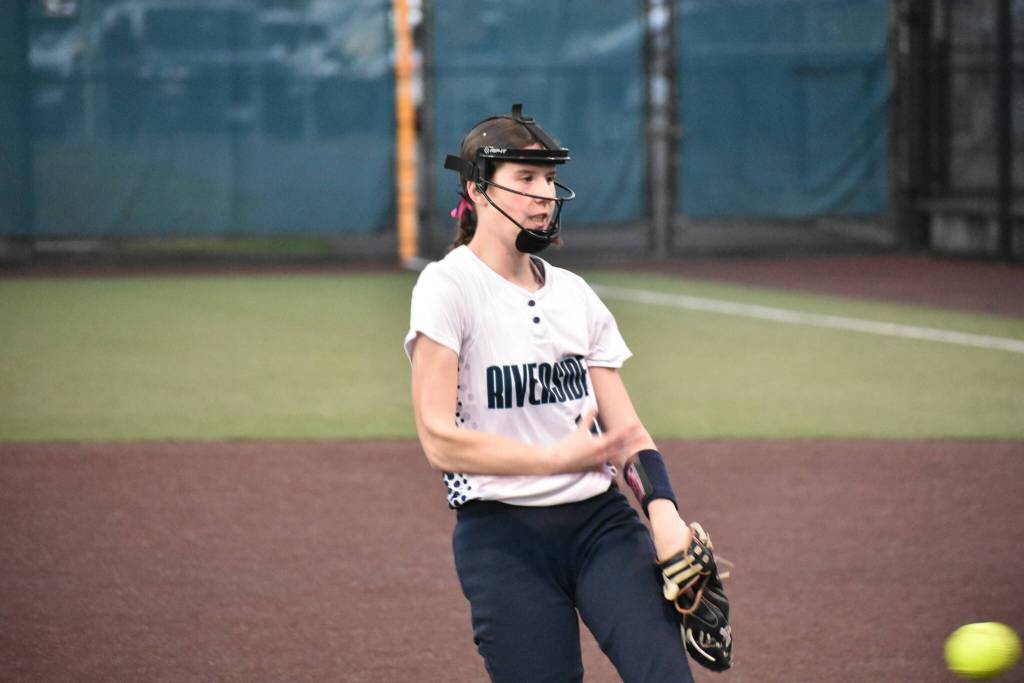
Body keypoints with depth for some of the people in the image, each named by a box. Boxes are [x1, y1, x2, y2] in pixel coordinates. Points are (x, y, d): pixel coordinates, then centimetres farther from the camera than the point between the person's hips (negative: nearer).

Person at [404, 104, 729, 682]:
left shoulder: (574, 293, 13)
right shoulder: (449, 286, -4)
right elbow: (440, 440, -13)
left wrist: (662, 511, -11)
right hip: (503, 536, -4)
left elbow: (626, 427, 7)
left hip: (601, 524, 4)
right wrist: (558, 458, -16)